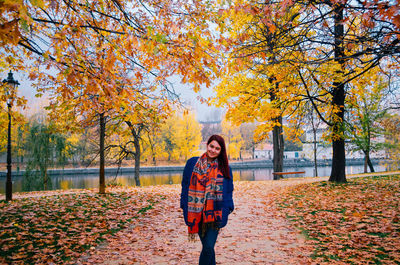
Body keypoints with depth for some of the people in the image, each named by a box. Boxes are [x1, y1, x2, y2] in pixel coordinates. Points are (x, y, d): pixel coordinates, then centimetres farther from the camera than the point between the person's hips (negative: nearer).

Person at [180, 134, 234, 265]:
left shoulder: (224, 168, 4)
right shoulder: (192, 163, 5)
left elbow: (228, 191, 8)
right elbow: (185, 185, 7)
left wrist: (225, 210, -3)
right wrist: (185, 207, 1)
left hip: (214, 214, -1)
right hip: (197, 213, 1)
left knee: (208, 247, -9)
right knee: (207, 247, 9)